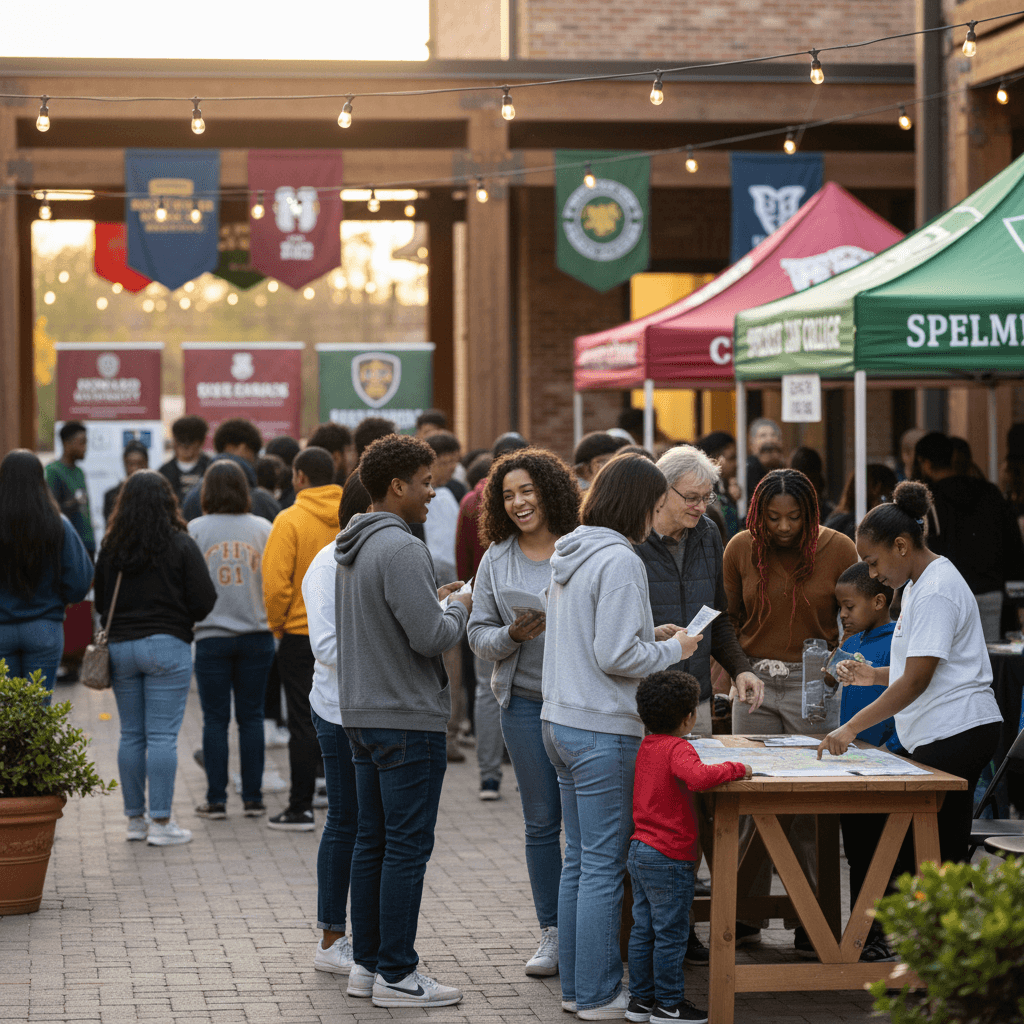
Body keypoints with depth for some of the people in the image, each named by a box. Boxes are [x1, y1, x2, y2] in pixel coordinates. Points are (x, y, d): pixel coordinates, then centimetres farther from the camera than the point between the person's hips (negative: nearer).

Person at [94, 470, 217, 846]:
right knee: (162, 735, -2)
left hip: (120, 646, 4)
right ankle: (161, 822, -3)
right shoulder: (181, 545, -8)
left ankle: (135, 818, 16)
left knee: (131, 735, 11)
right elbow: (204, 600, -9)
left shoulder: (111, 547, 2)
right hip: (167, 646, -4)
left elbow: (100, 602, 8)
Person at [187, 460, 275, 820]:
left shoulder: (195, 530, -5)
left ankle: (216, 800, 5)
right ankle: (253, 798, 9)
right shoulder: (263, 528, 0)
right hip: (256, 635, 2)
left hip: (212, 636, -2)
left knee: (215, 719, 4)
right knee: (251, 716, 8)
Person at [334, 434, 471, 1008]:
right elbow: (431, 637, -23)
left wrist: (435, 602, 16)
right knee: (407, 847, -4)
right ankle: (396, 975, -1)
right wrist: (457, 609, -2)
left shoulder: (353, 550, 13)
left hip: (363, 715, 10)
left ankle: (367, 963, 20)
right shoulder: (402, 550, -18)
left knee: (373, 842, 14)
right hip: (409, 718, -10)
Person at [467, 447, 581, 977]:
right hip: (525, 701, 2)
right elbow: (479, 635, 7)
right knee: (541, 820, 7)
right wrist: (512, 635, -12)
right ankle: (551, 933, 15)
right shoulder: (496, 560, 8)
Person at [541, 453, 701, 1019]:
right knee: (604, 866, -3)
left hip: (561, 722, 9)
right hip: (603, 730, -9)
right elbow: (616, 656, -20)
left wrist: (650, 640, 15)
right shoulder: (619, 560, -16)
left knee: (578, 861, 14)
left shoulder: (570, 555, 12)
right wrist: (672, 650, -5)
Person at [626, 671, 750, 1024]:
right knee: (670, 934, 0)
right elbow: (697, 776, -38)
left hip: (640, 850, 9)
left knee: (644, 929, 13)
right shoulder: (677, 749, -17)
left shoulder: (646, 746, 10)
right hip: (670, 858, -9)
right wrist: (736, 769, -26)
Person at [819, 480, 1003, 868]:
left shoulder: (935, 592, -15)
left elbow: (916, 681, -21)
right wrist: (873, 675, 11)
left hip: (955, 731, -11)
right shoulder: (918, 585, 19)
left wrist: (851, 728, -21)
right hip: (941, 734, 11)